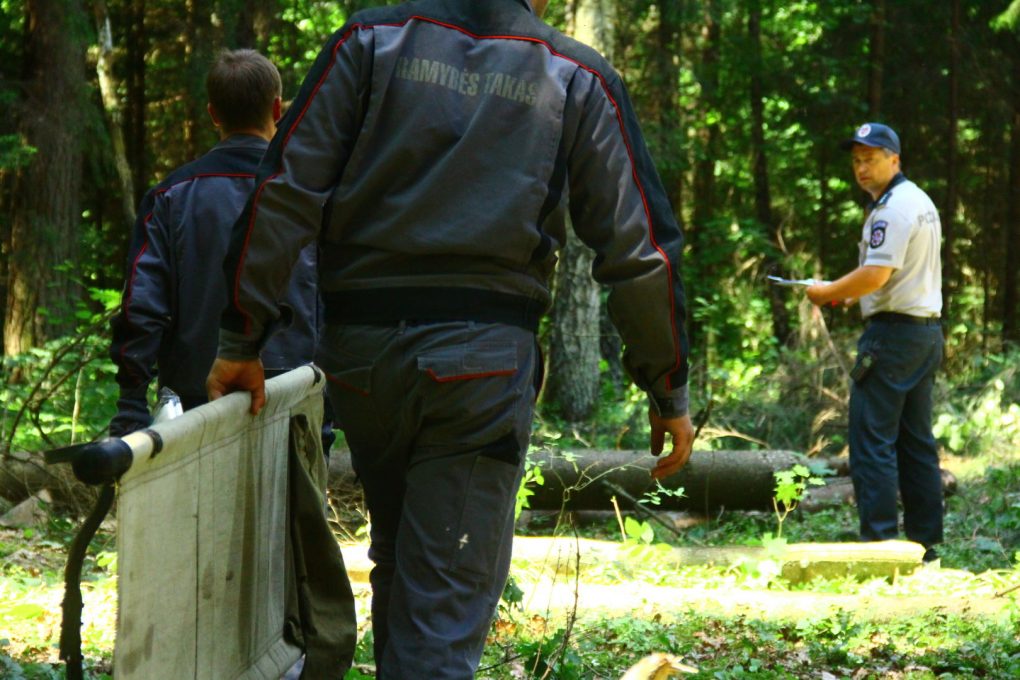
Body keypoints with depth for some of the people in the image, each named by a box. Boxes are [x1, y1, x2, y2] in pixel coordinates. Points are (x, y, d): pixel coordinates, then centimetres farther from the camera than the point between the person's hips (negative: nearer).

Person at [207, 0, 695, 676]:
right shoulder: (579, 79, 4)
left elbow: (287, 192, -2)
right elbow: (640, 249, 2)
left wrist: (241, 341, 1)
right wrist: (669, 393, 11)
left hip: (360, 344, 3)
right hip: (484, 359, -2)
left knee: (396, 560, 24)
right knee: (448, 603, -2)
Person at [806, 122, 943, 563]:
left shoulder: (893, 208, -14)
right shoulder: (921, 202, 18)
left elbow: (876, 274, -23)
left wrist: (828, 293, -9)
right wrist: (851, 295, 17)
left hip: (893, 331, -10)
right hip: (927, 329, 10)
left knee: (872, 437, -8)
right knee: (917, 440, 12)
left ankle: (879, 540, -11)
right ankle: (924, 541, 14)